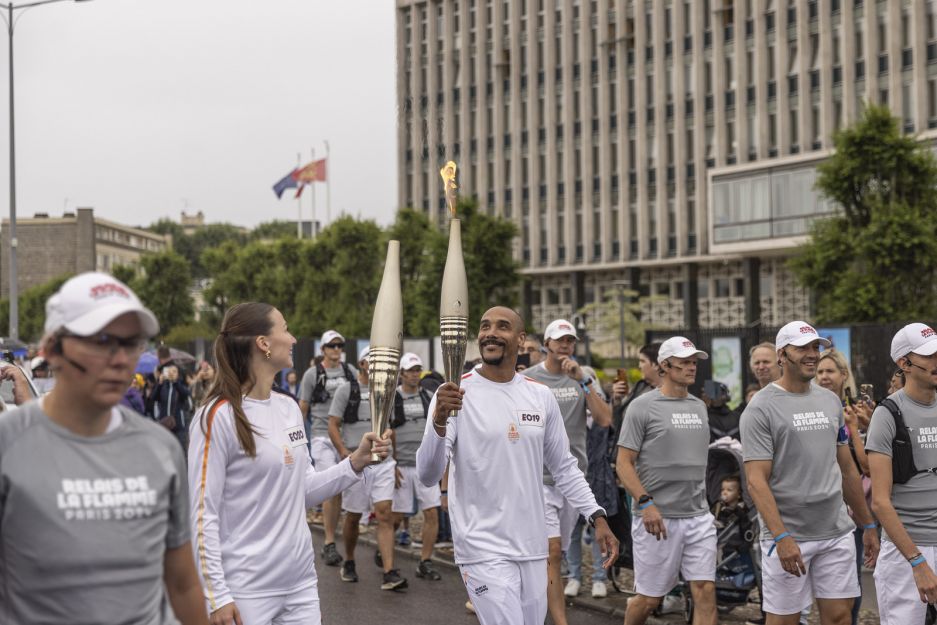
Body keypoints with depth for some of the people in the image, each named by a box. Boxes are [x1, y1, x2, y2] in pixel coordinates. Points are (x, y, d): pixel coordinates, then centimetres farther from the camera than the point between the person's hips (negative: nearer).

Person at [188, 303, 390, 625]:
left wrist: (356, 463, 2)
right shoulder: (219, 416, -13)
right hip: (246, 592, -6)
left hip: (301, 580, 7)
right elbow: (202, 513, -13)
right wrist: (216, 597, -15)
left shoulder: (289, 407, 9)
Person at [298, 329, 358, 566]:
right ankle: (330, 543, -10)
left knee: (340, 492, 6)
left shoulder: (350, 371, 11)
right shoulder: (312, 374, 0)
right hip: (322, 436, -4)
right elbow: (303, 407, 4)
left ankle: (329, 544, 15)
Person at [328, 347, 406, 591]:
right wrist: (345, 452, -17)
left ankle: (389, 573, -14)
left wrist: (394, 458, 15)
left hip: (382, 461, 3)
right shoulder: (346, 390, 1)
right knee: (353, 517, 7)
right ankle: (349, 563, 29)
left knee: (385, 515, -8)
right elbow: (333, 425, -3)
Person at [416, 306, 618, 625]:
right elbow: (428, 476, -17)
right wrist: (439, 421, -34)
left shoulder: (542, 396, 6)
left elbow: (564, 467, 15)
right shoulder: (453, 394, -9)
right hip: (485, 550, -5)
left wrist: (597, 517, 4)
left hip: (533, 549, 5)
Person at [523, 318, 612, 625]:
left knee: (557, 552, 12)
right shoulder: (527, 379, -2)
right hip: (540, 477, -4)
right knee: (553, 552, -13)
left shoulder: (584, 379, 8)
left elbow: (605, 420, -5)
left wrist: (582, 380, -12)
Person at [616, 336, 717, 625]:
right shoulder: (643, 407, -6)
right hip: (657, 517, -5)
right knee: (650, 597, 4)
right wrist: (645, 503, -20)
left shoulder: (699, 406, 14)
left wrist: (701, 500, 16)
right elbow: (624, 463, -9)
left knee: (706, 592, -3)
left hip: (698, 516, 5)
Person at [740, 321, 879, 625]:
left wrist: (868, 525, 17)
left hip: (837, 532, 6)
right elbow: (757, 481, -15)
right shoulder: (761, 408, -9)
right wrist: (782, 537, -24)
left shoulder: (831, 401, 11)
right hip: (788, 535, -5)